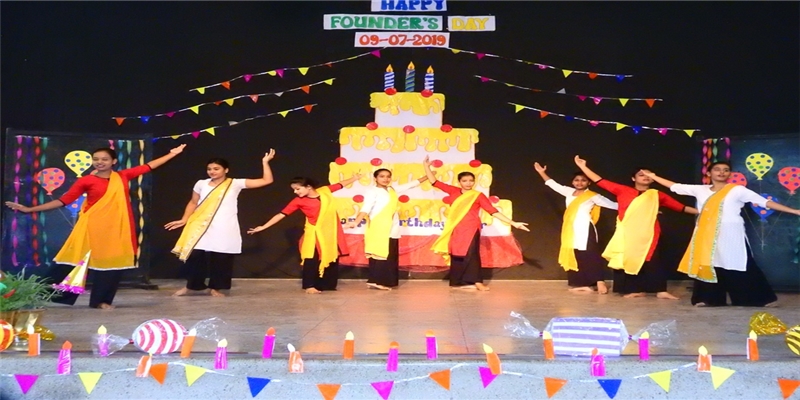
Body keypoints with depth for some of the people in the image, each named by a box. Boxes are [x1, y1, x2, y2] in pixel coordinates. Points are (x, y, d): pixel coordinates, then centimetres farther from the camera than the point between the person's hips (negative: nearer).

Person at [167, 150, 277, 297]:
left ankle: (215, 287, 19)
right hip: (202, 228, 2)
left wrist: (265, 162, -13)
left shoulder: (235, 184, -2)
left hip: (225, 230, -1)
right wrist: (184, 220, 4)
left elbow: (267, 180, -7)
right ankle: (191, 286, 19)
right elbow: (193, 203, 15)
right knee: (195, 256, 0)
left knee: (221, 259, 2)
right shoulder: (201, 184, 5)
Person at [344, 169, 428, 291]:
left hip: (392, 229, 8)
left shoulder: (393, 190, 15)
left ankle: (386, 281, 14)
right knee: (379, 254, -10)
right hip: (378, 229, -8)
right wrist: (356, 222, -34)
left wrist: (427, 177, 28)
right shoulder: (372, 191, -7)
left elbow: (411, 184, 24)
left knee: (391, 256, 8)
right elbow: (365, 208, -19)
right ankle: (375, 281, -7)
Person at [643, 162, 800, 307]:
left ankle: (759, 299, 6)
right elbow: (675, 187, 14)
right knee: (707, 265, 4)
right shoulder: (700, 190, 10)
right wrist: (653, 176, 13)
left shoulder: (737, 190, 0)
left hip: (730, 235, -4)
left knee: (738, 267, -4)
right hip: (708, 236, 4)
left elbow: (765, 202, 0)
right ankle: (710, 298, 13)